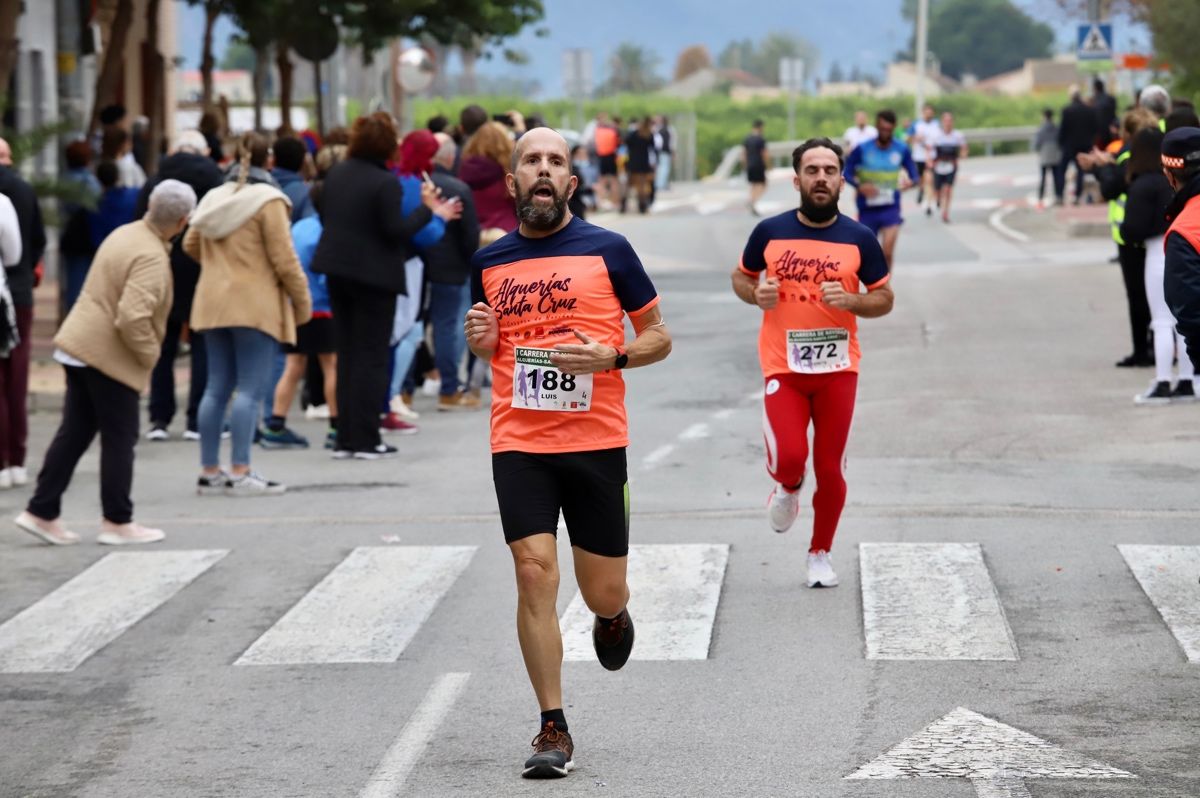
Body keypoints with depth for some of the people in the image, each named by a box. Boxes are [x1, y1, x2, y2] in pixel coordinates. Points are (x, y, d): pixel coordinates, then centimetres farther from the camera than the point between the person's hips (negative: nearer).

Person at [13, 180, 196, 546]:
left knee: (74, 434, 12)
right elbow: (133, 318, -30)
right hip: (111, 356, -9)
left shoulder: (126, 233, 9)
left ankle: (42, 512, 13)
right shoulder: (151, 257, -21)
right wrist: (150, 355, -13)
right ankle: (117, 522, 12)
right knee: (119, 440, 4)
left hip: (79, 347, 9)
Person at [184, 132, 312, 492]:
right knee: (250, 390, -6)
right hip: (255, 304, -7)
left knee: (217, 388, 10)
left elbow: (190, 244, 18)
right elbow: (283, 259, -12)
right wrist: (302, 300, -2)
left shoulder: (213, 198, 10)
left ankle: (209, 470, 12)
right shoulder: (268, 201, -10)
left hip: (213, 302, 7)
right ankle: (240, 472, -10)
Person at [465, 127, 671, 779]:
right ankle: (553, 731, -3)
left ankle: (612, 615, 45)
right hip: (519, 446, 1)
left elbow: (659, 337, 5)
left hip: (597, 443, -1)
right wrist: (481, 341, 1)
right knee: (535, 573, -11)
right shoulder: (489, 263, 8)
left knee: (603, 594, 5)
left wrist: (612, 357, -14)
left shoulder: (608, 250, -1)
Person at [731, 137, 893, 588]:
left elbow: (885, 299, 4)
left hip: (837, 369, 1)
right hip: (783, 367, -1)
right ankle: (788, 488, 21)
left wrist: (851, 300, -16)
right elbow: (741, 277, 14)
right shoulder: (769, 232, -1)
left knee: (829, 468, 4)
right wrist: (756, 294, -9)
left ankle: (821, 554, 25)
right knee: (789, 457, -18)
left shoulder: (859, 239, -2)